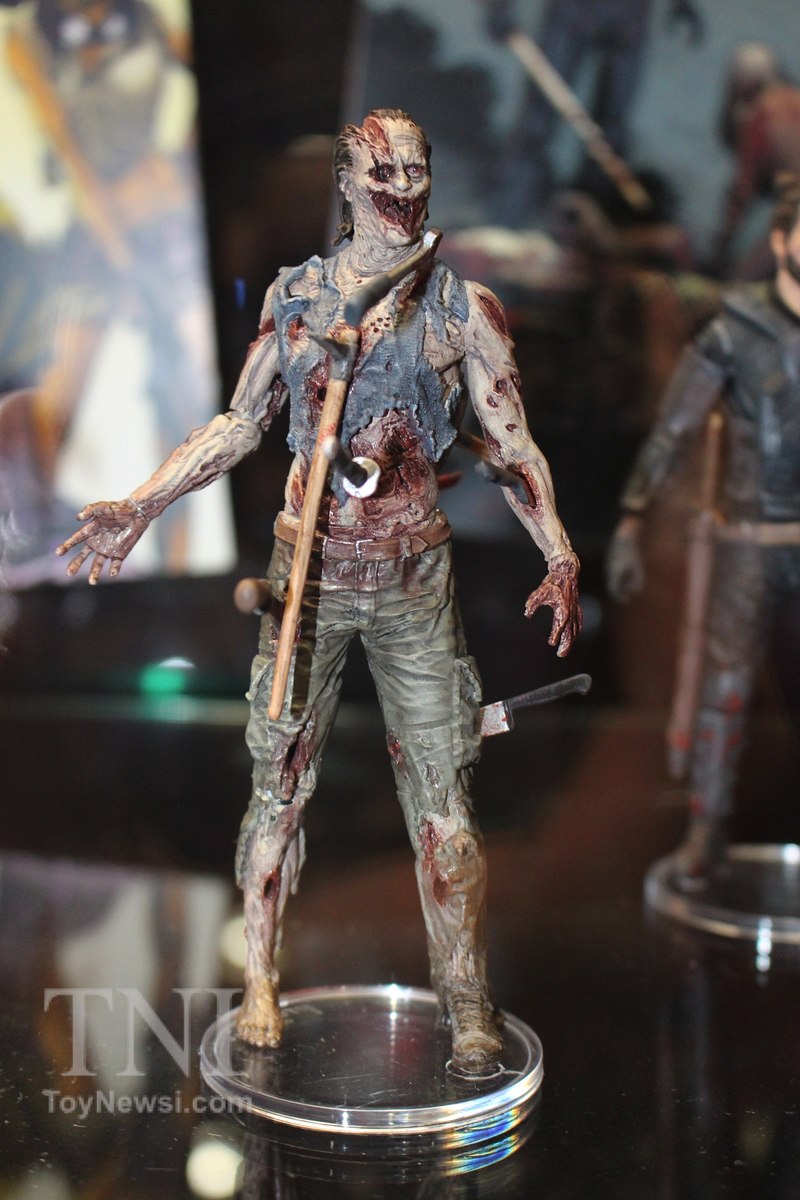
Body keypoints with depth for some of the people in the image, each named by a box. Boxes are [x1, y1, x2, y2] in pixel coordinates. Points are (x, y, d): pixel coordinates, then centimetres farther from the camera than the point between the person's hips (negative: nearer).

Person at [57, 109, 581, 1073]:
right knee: (280, 782, 6)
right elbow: (239, 424, 12)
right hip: (308, 569, 1)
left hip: (414, 575, -1)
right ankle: (260, 983, 23)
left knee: (443, 794, 0)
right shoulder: (294, 296, 6)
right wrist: (137, 508, 6)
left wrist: (559, 554, -11)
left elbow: (512, 444, 2)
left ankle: (468, 1004, 12)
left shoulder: (462, 306, 3)